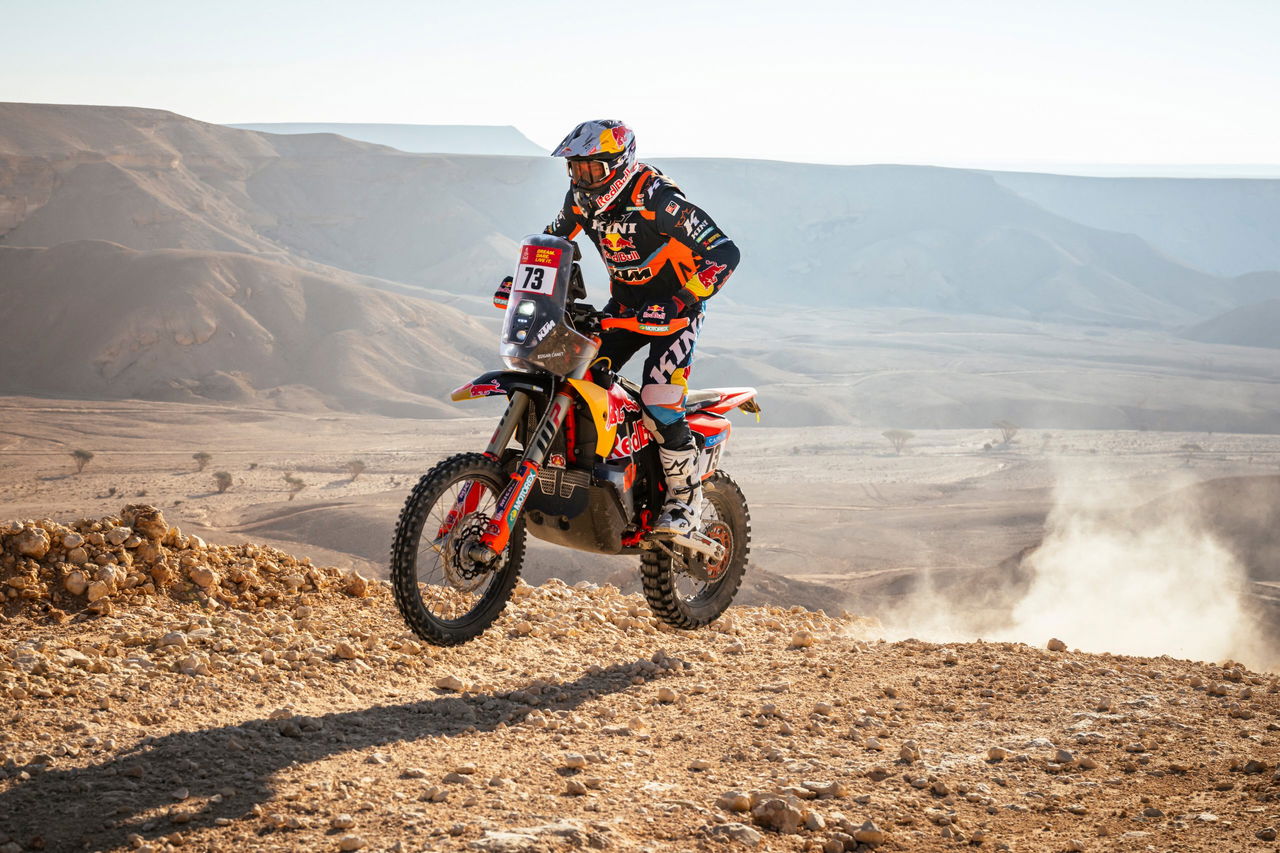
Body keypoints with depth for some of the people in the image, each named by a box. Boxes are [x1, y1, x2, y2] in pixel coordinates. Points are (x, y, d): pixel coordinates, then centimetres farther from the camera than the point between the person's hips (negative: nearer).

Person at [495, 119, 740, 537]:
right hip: (624, 304, 7)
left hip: (675, 304, -7)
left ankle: (686, 501, -5)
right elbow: (554, 237, 17)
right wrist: (519, 279, 3)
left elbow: (724, 252, -29)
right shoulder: (581, 196, -5)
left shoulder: (657, 199, -27)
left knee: (659, 404, -21)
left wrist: (681, 303, -38)